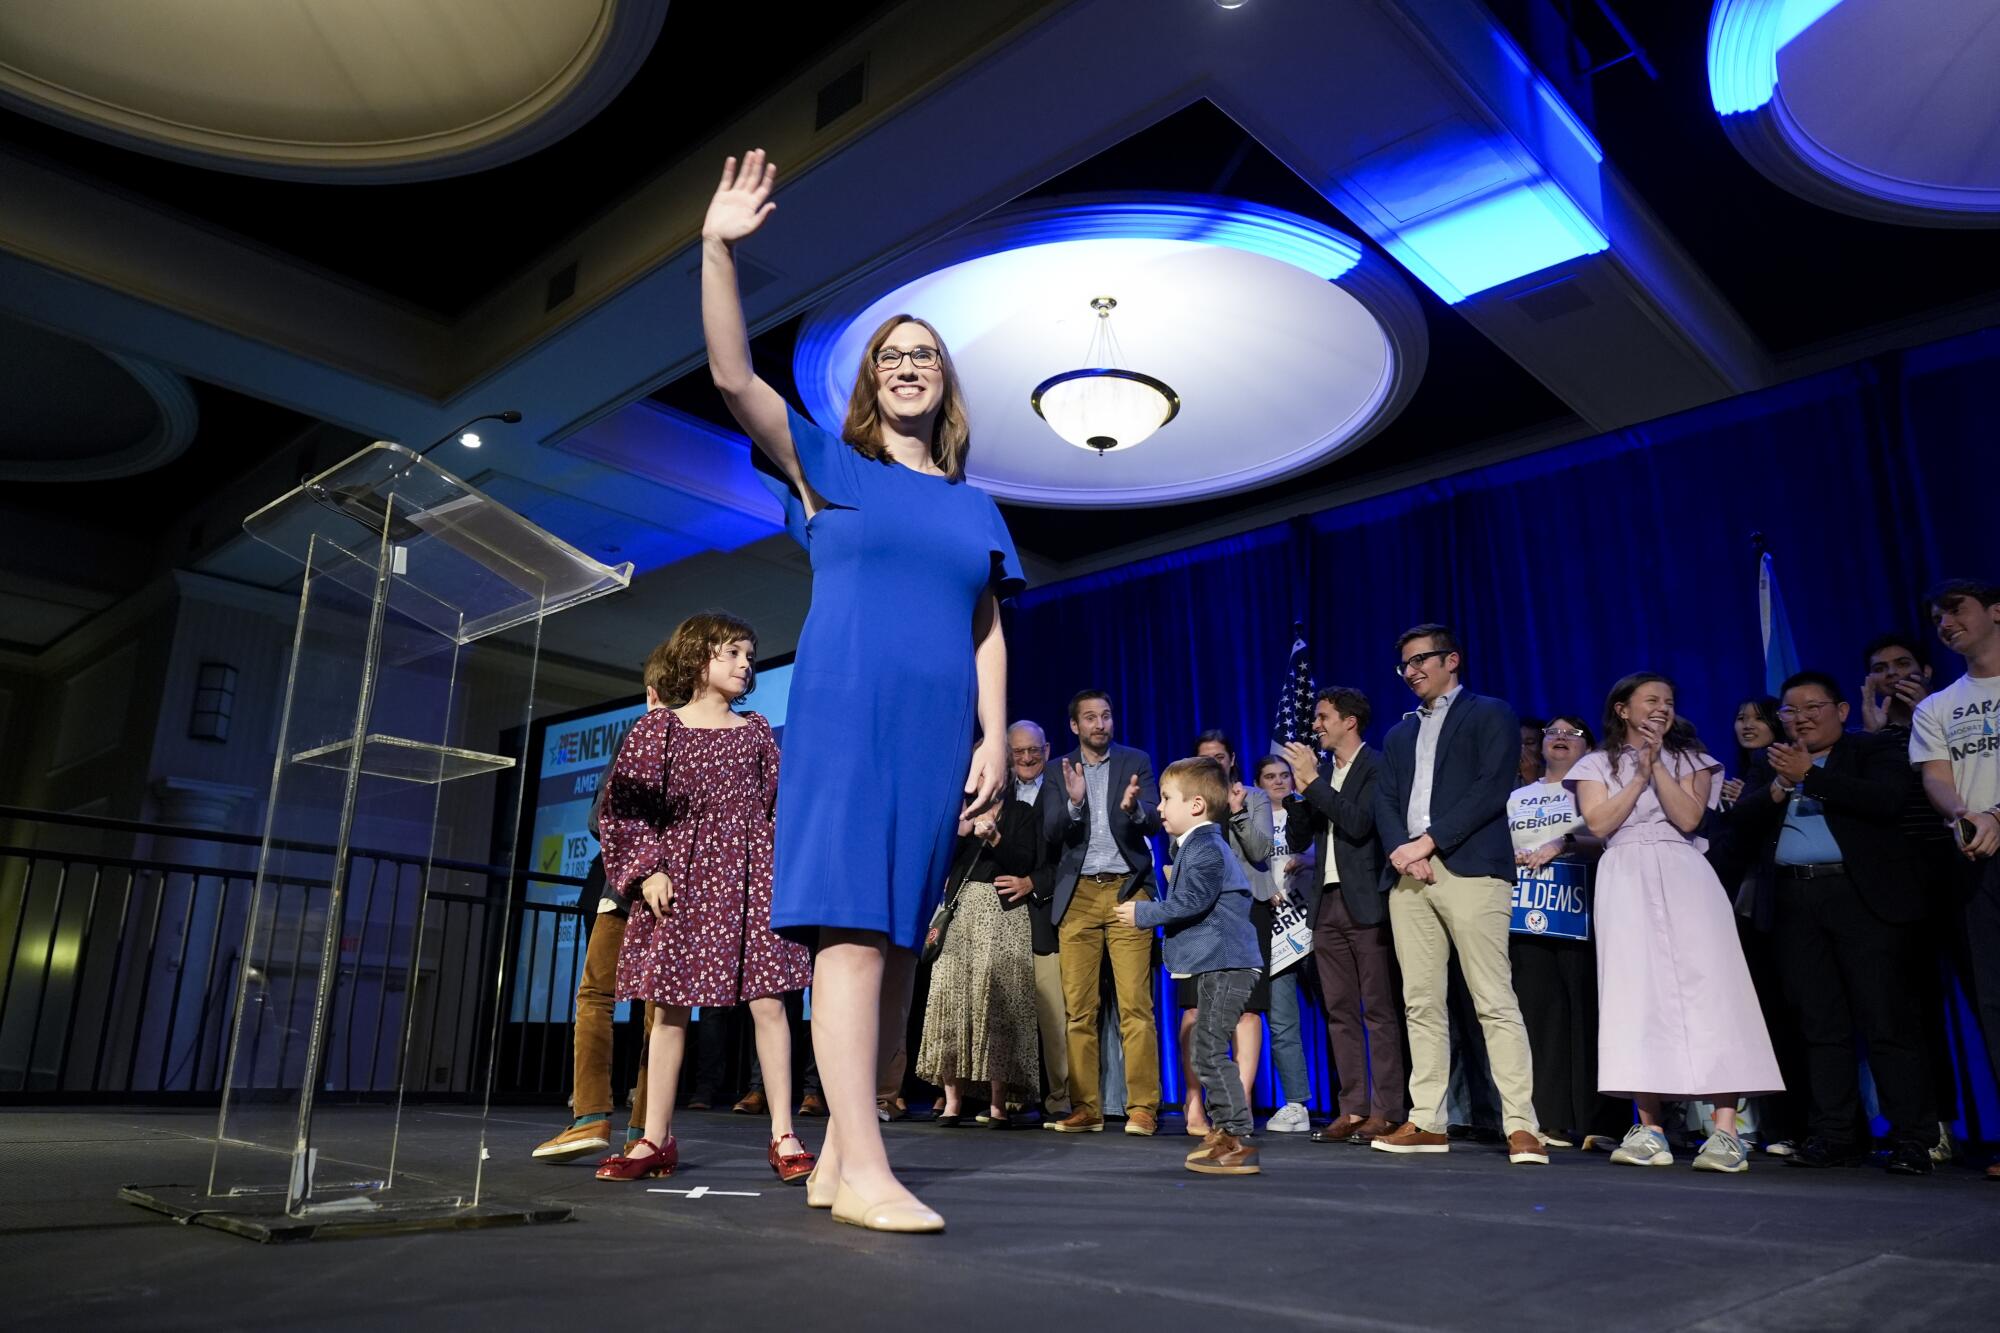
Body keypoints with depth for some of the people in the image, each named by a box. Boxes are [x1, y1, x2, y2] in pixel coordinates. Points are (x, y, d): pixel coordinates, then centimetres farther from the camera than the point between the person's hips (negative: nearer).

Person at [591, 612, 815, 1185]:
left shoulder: (756, 729, 12)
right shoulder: (657, 727, 4)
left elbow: (781, 804, 14)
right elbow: (620, 807, 0)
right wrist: (645, 870, -9)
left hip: (749, 878, 1)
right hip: (680, 877, -1)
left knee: (767, 1002, -5)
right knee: (669, 1008, 4)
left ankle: (784, 1136, 2)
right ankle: (655, 1140, 14)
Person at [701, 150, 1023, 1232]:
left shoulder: (975, 509, 20)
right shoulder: (829, 469, 11)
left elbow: (988, 634, 16)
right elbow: (733, 378, -1)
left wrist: (994, 738, 4)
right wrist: (718, 249, -10)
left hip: (939, 735, 4)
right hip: (842, 718, -4)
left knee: (898, 942, 2)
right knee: (852, 928, -15)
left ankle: (837, 1155, 10)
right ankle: (864, 1169, -15)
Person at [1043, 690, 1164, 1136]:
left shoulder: (1136, 761, 7)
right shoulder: (1061, 771, 9)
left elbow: (1154, 822, -2)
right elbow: (1052, 832, -2)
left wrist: (1133, 807, -24)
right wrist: (1073, 802, -21)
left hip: (1126, 890, -1)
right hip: (1078, 895, 1)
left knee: (1135, 1005, -7)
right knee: (1078, 1008, 1)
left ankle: (1143, 1108, -2)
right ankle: (1085, 1108, 7)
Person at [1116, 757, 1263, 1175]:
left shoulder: (1205, 849, -15)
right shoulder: (1199, 845, 19)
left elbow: (1191, 902, -24)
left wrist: (1143, 914, -13)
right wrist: (1148, 910, 14)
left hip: (1225, 963, -11)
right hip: (1218, 963, 11)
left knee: (1210, 1050, -11)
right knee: (1208, 1050, 17)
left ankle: (1238, 1141, -8)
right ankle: (1223, 1131, 26)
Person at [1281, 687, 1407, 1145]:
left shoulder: (1376, 767, -4)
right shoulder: (1320, 771, 16)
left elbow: (1359, 824, -18)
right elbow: (1298, 839, 13)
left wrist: (1313, 782, -15)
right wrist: (1302, 790, -1)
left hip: (1367, 902, -7)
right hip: (1328, 903, 7)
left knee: (1380, 1010, -3)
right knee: (1340, 1012, 8)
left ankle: (1387, 1111, 1)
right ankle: (1353, 1108, 13)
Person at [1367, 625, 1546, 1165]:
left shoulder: (1490, 715, 7)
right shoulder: (1399, 734, 25)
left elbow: (1491, 788, -6)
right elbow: (1385, 802, 14)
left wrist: (1428, 842, -12)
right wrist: (1400, 849, -7)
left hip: (1470, 870, -6)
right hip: (1409, 877, 6)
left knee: (1495, 1002, -8)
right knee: (1421, 1004, 5)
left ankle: (1521, 1125, -5)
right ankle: (1427, 1121, 10)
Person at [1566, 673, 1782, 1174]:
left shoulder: (1689, 758, 16)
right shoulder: (1596, 764, 14)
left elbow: (1688, 818, 0)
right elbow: (1599, 823, -2)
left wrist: (1656, 765, -4)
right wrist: (1640, 773, -2)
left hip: (1685, 877, 1)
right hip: (1627, 881, -1)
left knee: (1706, 987, -12)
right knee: (1639, 993, -9)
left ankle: (1725, 1130, -14)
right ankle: (1650, 1129, -8)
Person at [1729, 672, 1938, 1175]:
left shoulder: (1877, 750, 5)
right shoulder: (1774, 761, 17)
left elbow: (1885, 800, -13)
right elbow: (1742, 819, 7)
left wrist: (1810, 775, -13)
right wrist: (1778, 787, -9)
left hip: (1863, 897, -4)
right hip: (1796, 903, 4)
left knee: (1887, 1020, -4)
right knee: (1821, 1025, 5)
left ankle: (1912, 1138, 2)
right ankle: (1837, 1135, 10)